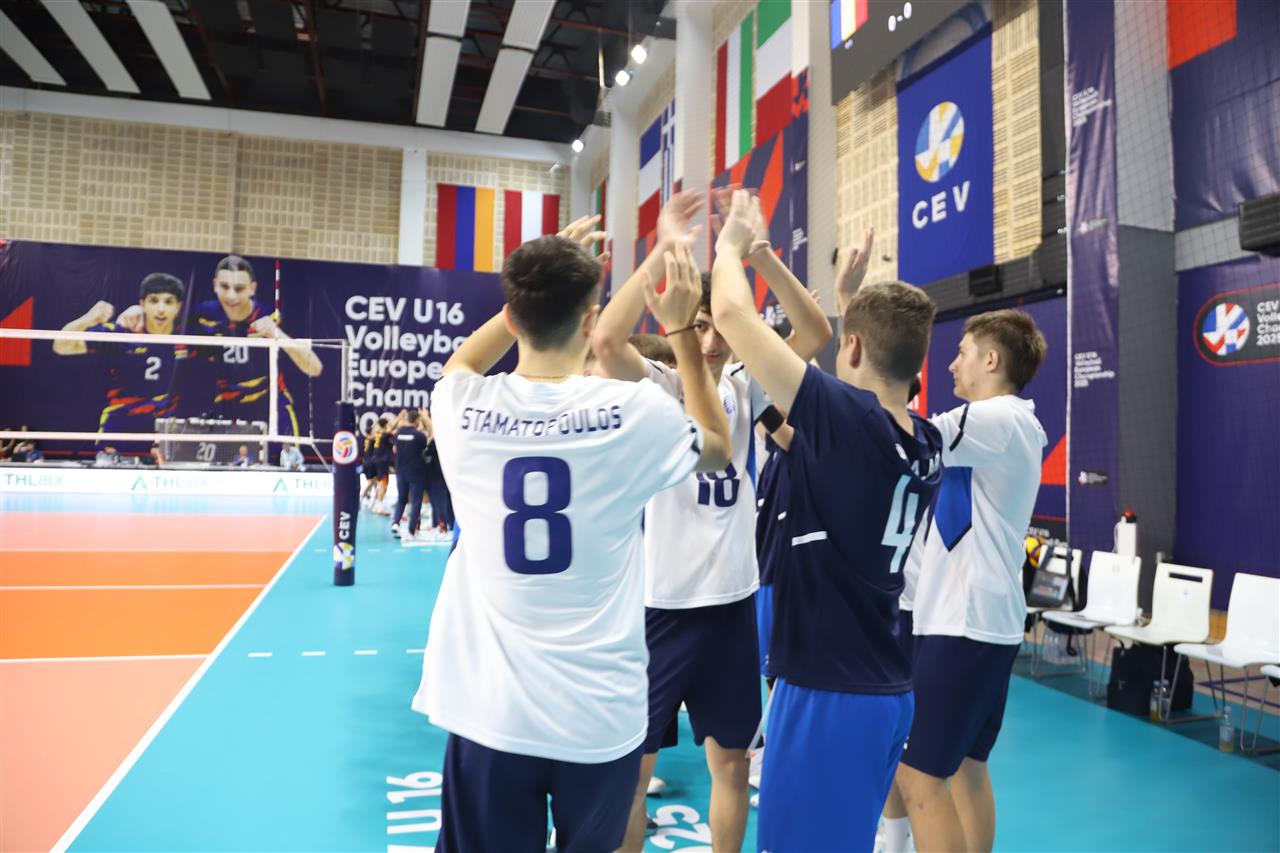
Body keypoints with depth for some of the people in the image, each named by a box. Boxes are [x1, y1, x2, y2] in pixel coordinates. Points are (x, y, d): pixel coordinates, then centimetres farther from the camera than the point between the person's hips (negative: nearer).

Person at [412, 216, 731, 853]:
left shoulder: (466, 410, -8)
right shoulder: (635, 411, -13)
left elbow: (459, 363, 19)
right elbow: (718, 447, 11)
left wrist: (537, 283, 17)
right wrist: (681, 329, 12)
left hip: (489, 712, 1)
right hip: (602, 714, 0)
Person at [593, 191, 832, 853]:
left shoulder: (745, 387, 4)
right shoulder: (655, 387, -6)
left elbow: (816, 333, -8)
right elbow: (605, 340, -26)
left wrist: (760, 255, -20)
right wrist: (663, 251, -28)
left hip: (731, 598, 4)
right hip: (659, 601, -3)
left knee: (730, 758, 17)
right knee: (632, 760, 8)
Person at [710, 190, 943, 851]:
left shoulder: (847, 417, -20)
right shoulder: (926, 445, 3)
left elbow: (732, 314, -16)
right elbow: (820, 339, 15)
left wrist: (732, 241, 4)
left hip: (828, 692, -8)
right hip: (887, 691, 8)